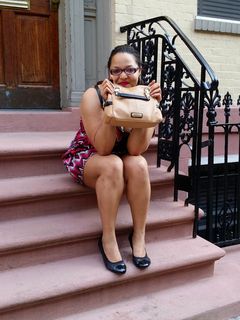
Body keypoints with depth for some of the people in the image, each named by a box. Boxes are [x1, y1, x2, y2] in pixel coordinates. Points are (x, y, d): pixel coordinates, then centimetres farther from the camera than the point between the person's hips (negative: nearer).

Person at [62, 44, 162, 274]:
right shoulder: (93, 95, -21)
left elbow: (135, 149, -23)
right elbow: (103, 148, -26)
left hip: (125, 159, 3)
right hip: (87, 158, -2)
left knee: (139, 165, -30)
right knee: (113, 165, -34)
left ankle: (139, 235, -14)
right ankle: (108, 239, -21)